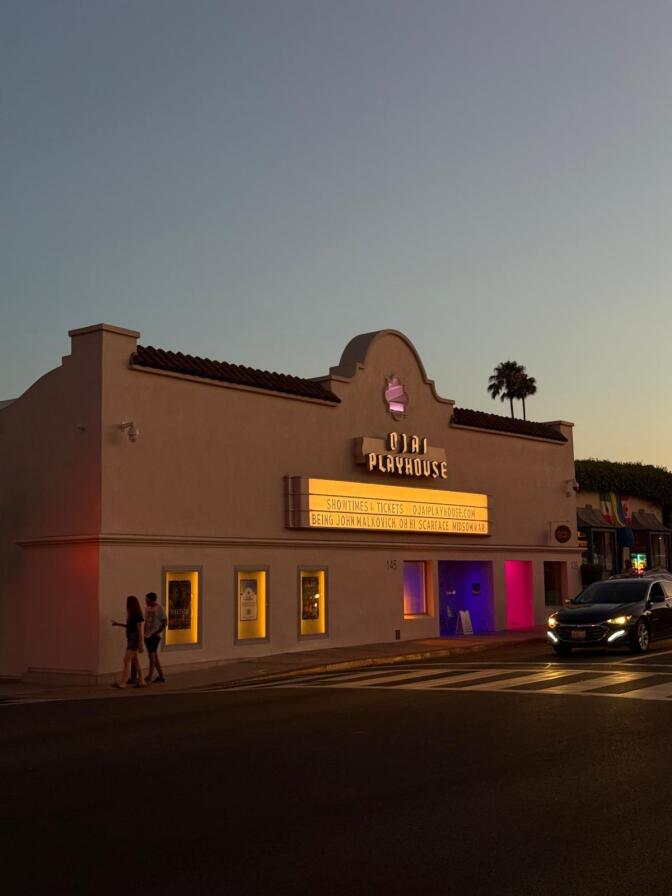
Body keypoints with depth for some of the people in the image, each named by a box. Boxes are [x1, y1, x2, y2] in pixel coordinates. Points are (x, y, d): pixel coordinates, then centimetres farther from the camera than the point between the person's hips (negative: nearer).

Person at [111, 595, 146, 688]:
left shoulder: (138, 615, -17)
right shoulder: (132, 615, 10)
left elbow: (141, 630, -18)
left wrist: (141, 645, -18)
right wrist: (118, 623, 22)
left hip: (135, 640, -9)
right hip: (131, 639, 9)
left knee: (127, 660, -10)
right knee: (136, 661, 11)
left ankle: (122, 682, -11)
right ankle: (141, 681, 15)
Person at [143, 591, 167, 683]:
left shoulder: (159, 609, -10)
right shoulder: (147, 608, 10)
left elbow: (165, 622, -11)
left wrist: (157, 632, -16)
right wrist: (144, 632, 10)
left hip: (154, 636, -8)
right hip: (147, 635, 8)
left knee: (152, 656, -6)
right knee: (154, 656, 12)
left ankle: (149, 677, -2)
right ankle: (161, 676, 19)